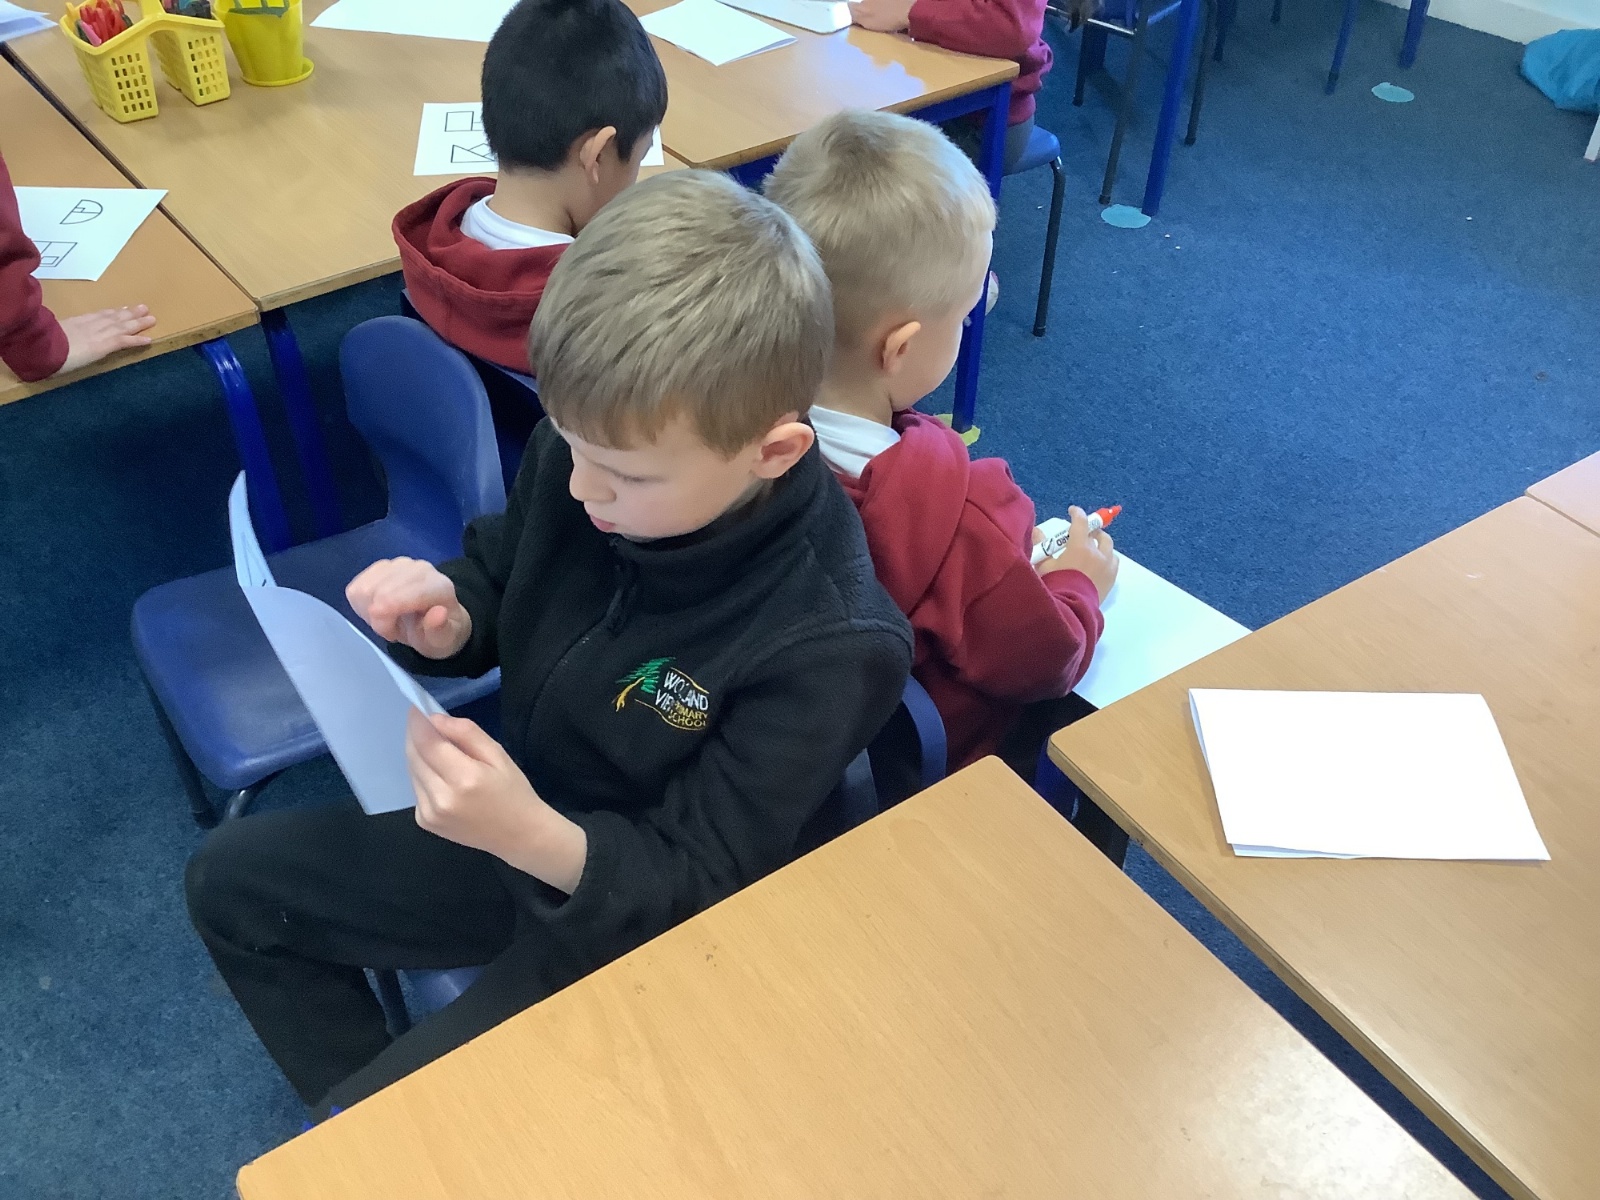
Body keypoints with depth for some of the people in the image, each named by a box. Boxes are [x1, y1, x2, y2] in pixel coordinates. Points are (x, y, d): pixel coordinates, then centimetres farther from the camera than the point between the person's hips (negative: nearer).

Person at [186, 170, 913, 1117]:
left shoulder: (829, 643, -33)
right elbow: (500, 575, 3)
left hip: (634, 924, -6)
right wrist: (446, 621, -21)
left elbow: (697, 884, -25)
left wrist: (535, 838, -43)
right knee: (233, 879, 17)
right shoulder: (598, 447, -18)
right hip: (516, 822, 7)